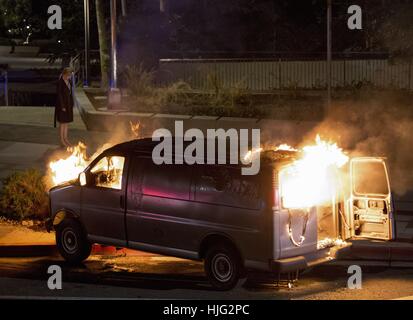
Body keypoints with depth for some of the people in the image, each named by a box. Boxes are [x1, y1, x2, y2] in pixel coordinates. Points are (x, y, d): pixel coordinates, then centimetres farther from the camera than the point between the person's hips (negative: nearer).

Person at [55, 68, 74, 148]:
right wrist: (62, 106, -19)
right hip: (62, 103, -8)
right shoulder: (60, 82, -18)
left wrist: (71, 104, 12)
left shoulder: (68, 81, 6)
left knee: (67, 122, 13)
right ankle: (62, 141, 8)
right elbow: (59, 95, -19)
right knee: (62, 122, 0)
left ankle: (65, 139, 22)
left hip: (68, 103, 8)